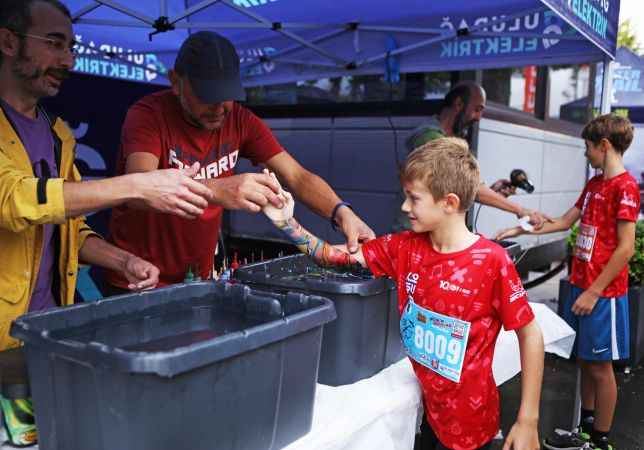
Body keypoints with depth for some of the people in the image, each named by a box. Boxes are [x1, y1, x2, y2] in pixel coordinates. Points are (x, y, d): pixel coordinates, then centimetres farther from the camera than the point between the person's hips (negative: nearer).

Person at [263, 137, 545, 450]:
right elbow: (335, 257, -3)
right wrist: (287, 223, -16)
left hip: (469, 421, -4)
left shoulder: (492, 261, -19)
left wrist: (528, 421, -12)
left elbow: (530, 334, -13)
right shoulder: (405, 248, -5)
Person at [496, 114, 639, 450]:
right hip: (581, 286, 8)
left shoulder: (625, 187, -15)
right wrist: (520, 230, 17)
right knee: (584, 360, 16)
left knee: (600, 366, 4)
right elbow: (565, 221, 21)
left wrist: (594, 292, -17)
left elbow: (626, 248, -18)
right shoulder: (594, 184, 12)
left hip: (603, 293, -8)